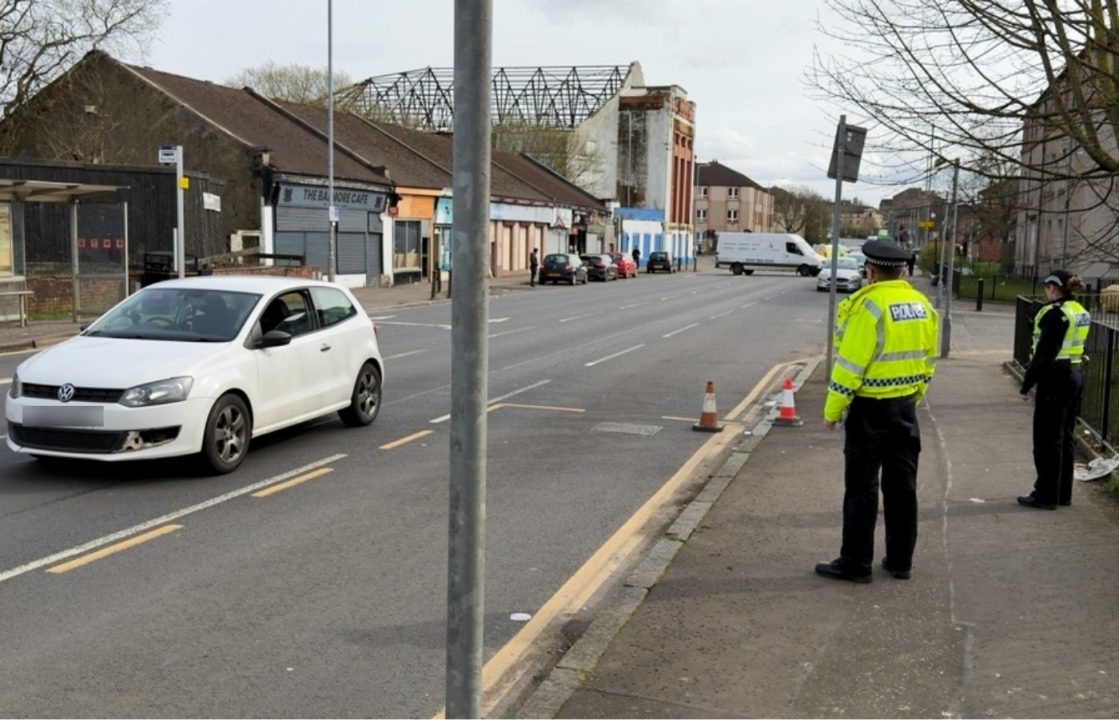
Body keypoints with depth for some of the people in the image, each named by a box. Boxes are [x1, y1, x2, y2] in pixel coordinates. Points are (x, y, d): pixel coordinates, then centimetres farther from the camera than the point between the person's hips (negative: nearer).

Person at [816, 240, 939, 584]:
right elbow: (928, 360, 13)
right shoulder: (922, 305, 7)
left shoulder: (869, 304, -16)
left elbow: (850, 362, -17)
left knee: (862, 486, 0)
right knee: (902, 484, 13)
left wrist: (833, 409, -9)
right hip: (906, 407, 7)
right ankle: (900, 560, 21)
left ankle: (855, 562, 6)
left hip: (870, 407, -7)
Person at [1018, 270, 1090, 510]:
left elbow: (1044, 353, -19)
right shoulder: (1081, 312, 11)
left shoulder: (1055, 313, -17)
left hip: (1055, 379, -9)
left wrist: (1027, 384, -14)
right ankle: (1063, 493, 23)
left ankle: (1046, 496, 4)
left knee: (1048, 439, -1)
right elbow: (1076, 346, 15)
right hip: (1076, 376, 9)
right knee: (1064, 438, 16)